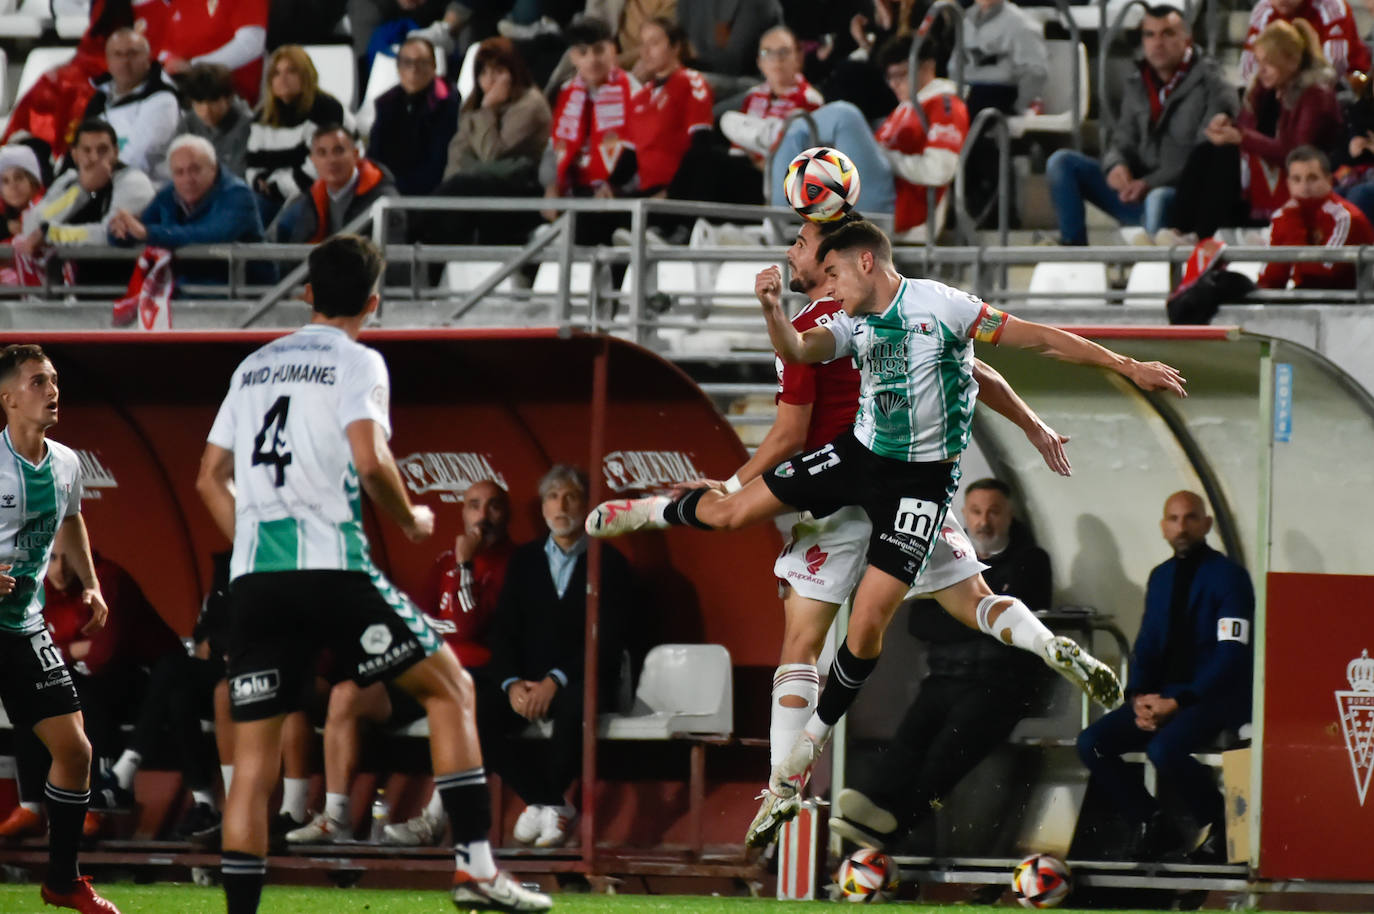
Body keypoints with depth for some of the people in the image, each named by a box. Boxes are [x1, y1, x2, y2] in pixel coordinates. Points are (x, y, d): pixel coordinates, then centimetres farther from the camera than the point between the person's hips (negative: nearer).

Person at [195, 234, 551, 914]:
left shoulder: (253, 368, 19)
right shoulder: (357, 363, 0)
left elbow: (211, 479, 19)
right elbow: (370, 461, -14)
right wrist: (411, 520, 2)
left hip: (251, 578, 5)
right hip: (330, 567, -5)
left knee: (254, 754, 5)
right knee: (449, 685, 7)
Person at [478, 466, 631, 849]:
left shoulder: (609, 563, 4)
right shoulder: (524, 560, 16)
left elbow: (606, 640, -7)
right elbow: (504, 631, 8)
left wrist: (555, 681, -20)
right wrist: (512, 683, -13)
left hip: (579, 680, -4)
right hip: (526, 679, 4)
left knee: (574, 707, -40)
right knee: (477, 708, -28)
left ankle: (541, 801, -16)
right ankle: (552, 804, -17)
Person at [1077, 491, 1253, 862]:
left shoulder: (1228, 577, -7)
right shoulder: (1161, 577, 15)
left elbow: (1231, 655, -15)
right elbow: (1146, 646, 15)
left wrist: (1180, 702, -22)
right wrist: (1139, 697, -6)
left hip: (1216, 699, -7)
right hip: (1164, 696, 7)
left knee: (1164, 749, -34)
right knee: (1092, 743, -12)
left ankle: (1218, 827, -9)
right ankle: (1155, 827, -1)